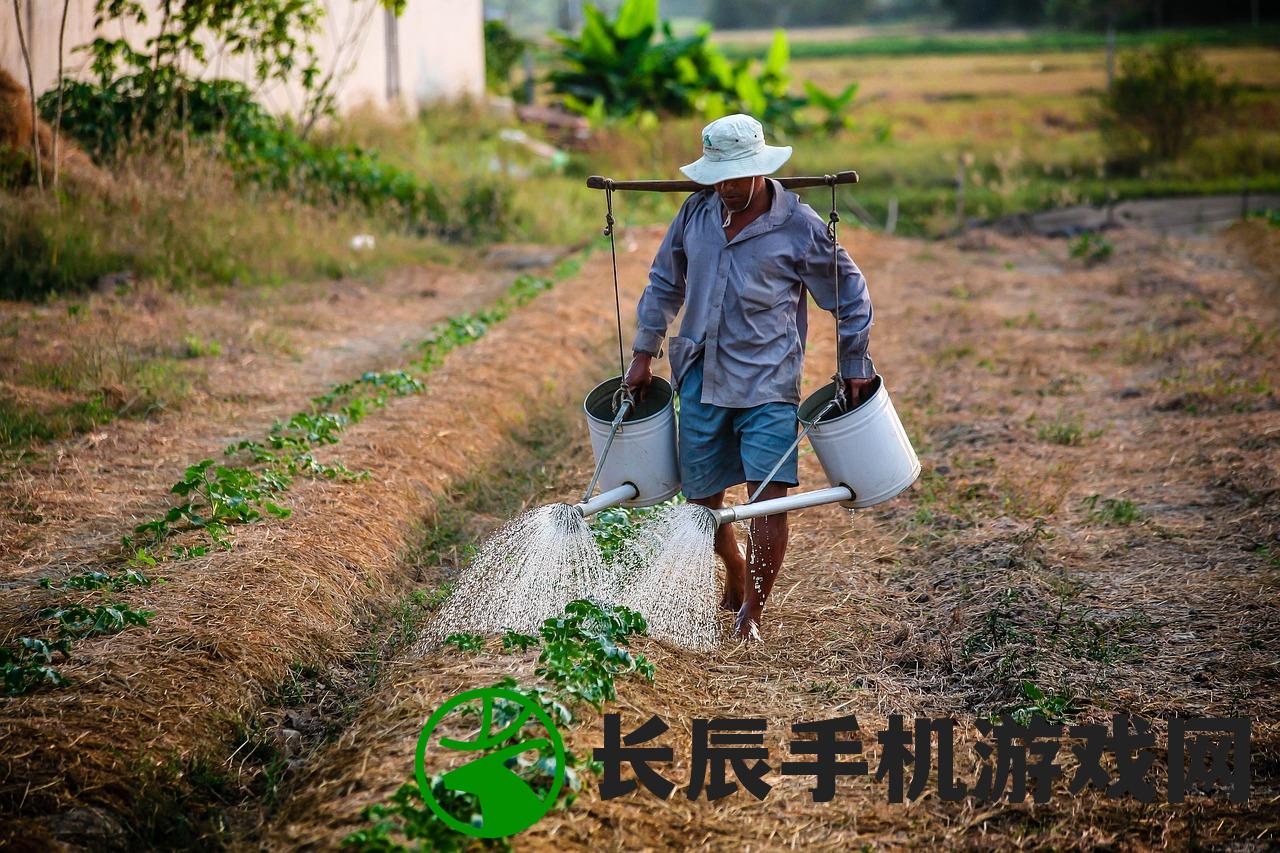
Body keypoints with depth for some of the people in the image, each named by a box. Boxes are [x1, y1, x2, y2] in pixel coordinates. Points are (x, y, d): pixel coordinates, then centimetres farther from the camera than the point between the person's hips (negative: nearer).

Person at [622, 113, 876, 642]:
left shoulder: (800, 227, -7)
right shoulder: (696, 212, 3)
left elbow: (849, 293, 4)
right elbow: (665, 283, 17)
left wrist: (854, 366, 6)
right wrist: (644, 353, 15)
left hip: (767, 382, -4)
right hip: (701, 379, 4)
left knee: (769, 494, -14)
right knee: (701, 496, 9)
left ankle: (753, 610, -3)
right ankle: (736, 580, 36)